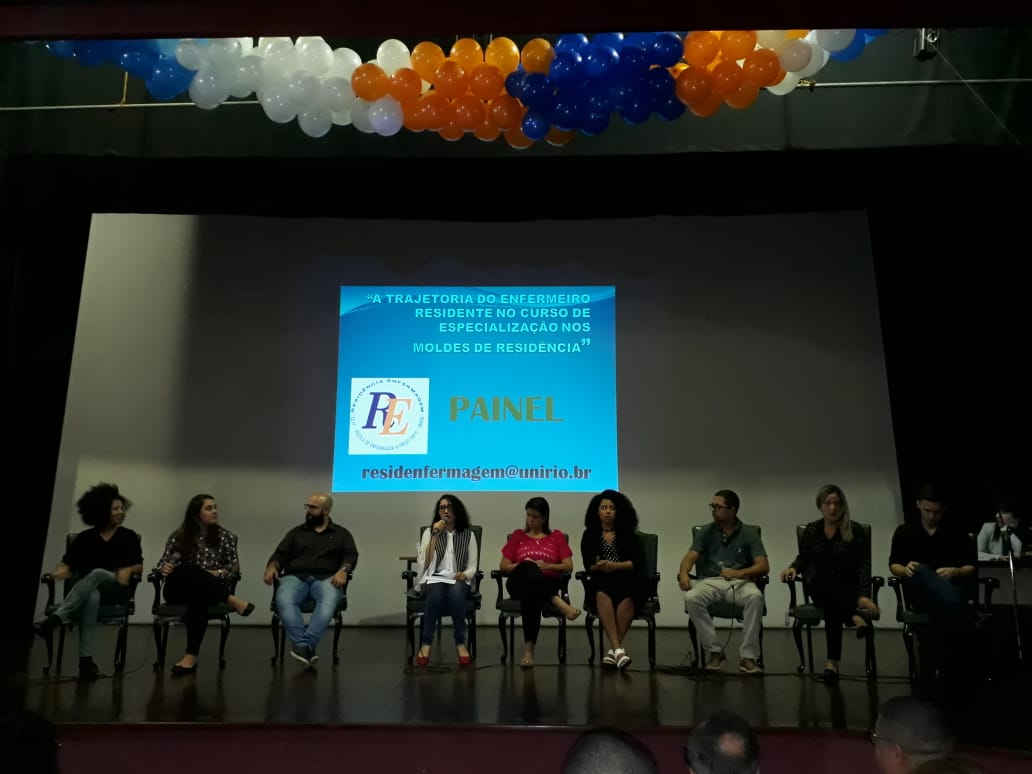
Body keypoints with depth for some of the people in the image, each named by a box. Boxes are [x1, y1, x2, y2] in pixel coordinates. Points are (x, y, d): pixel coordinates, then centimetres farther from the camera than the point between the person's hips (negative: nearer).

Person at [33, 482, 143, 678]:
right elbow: (68, 564, 2)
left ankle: (54, 619, -50)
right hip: (86, 590, 0)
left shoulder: (128, 536, 7)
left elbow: (139, 566, 6)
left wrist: (129, 570, -17)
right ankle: (86, 659, -48)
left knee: (97, 573, -36)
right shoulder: (85, 538, 8)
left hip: (116, 588, 0)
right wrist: (59, 573, -22)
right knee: (92, 598, -40)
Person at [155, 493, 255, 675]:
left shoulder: (225, 536, 10)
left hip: (210, 589, 0)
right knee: (185, 570, -36)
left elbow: (235, 566, 9)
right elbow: (163, 564, 10)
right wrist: (164, 568, -14)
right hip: (180, 589, 1)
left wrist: (219, 573, -11)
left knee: (198, 596, -40)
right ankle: (231, 600, -33)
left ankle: (191, 656, -39)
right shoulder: (179, 537, 10)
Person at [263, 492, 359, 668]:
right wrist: (272, 566, -7)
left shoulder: (341, 534, 19)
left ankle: (304, 646, -42)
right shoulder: (296, 532, 24)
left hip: (325, 579, -1)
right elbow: (280, 554, 15)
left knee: (328, 602, -38)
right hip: (296, 577, 1)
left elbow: (351, 555, 7)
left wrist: (343, 570, -15)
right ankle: (304, 647, -40)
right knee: (284, 600, -35)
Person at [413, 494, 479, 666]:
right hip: (434, 578, 0)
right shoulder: (429, 532, 11)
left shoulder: (468, 535, 11)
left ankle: (461, 643, -27)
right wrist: (436, 535, -9)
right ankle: (426, 643, -30)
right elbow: (424, 562, -4)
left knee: (455, 593, -37)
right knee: (436, 593, -37)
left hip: (458, 580, 0)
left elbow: (472, 567, 8)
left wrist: (464, 575, -15)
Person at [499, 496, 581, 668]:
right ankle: (558, 603, -48)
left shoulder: (556, 536, 18)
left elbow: (568, 567, 8)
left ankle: (529, 647, -42)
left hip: (547, 585, 0)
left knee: (531, 594, -41)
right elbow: (503, 566, 13)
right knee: (528, 568, -39)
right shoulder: (518, 535, 20)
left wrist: (548, 566, -10)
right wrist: (522, 565, -8)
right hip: (519, 584, 0)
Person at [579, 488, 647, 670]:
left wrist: (615, 565, -13)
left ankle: (613, 649, -30)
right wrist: (598, 567, -15)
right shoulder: (589, 535, 15)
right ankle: (618, 648, -43)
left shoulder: (628, 534, 14)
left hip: (627, 580, 0)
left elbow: (638, 562, 1)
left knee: (626, 596, -36)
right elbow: (588, 566, 7)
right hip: (600, 581, 0)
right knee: (602, 595, -36)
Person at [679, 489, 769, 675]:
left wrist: (739, 573, -24)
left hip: (739, 582, -1)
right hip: (710, 581, 1)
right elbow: (690, 556, -1)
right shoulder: (706, 532, 11)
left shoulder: (749, 533, 6)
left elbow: (763, 566, -4)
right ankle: (714, 651, -15)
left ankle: (749, 656, -25)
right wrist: (683, 573, -25)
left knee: (755, 597, -35)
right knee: (691, 598, -31)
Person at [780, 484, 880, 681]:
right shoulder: (811, 530, 9)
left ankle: (833, 660, -36)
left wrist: (864, 596, -19)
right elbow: (803, 558, 17)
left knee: (833, 606, -37)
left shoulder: (854, 530, 1)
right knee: (825, 583, -37)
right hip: (819, 589, 2)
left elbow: (863, 566, -5)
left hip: (847, 588, -1)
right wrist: (793, 568, -8)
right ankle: (855, 617, -46)